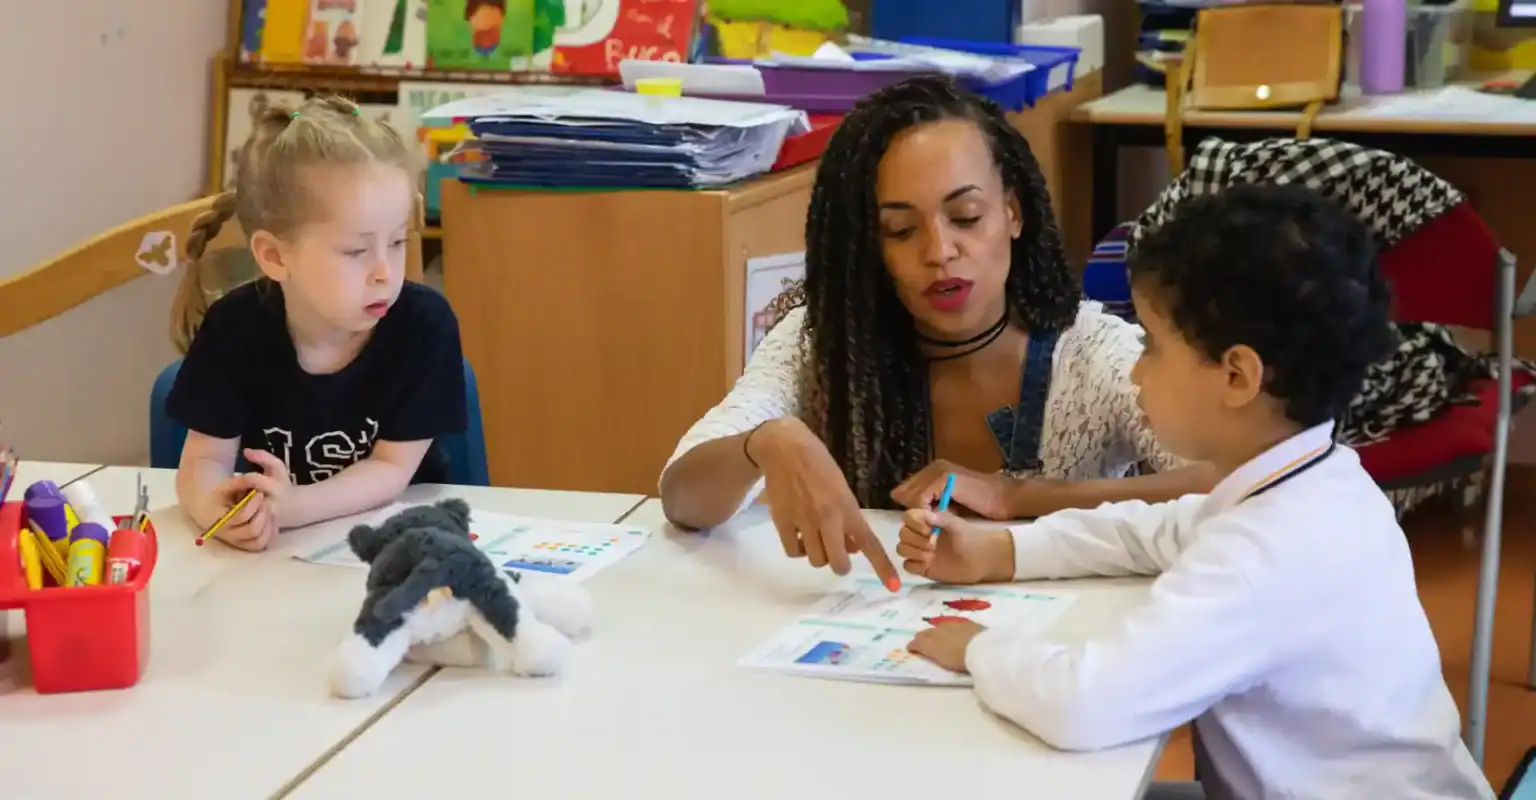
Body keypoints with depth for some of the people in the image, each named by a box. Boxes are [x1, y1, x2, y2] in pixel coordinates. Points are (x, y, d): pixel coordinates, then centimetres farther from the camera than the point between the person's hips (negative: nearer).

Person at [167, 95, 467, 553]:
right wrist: (217, 510, -30)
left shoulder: (424, 324, -15)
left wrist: (293, 506, -31)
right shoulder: (236, 326, -10)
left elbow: (392, 469, -15)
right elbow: (205, 460, -8)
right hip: (281, 547, 1)